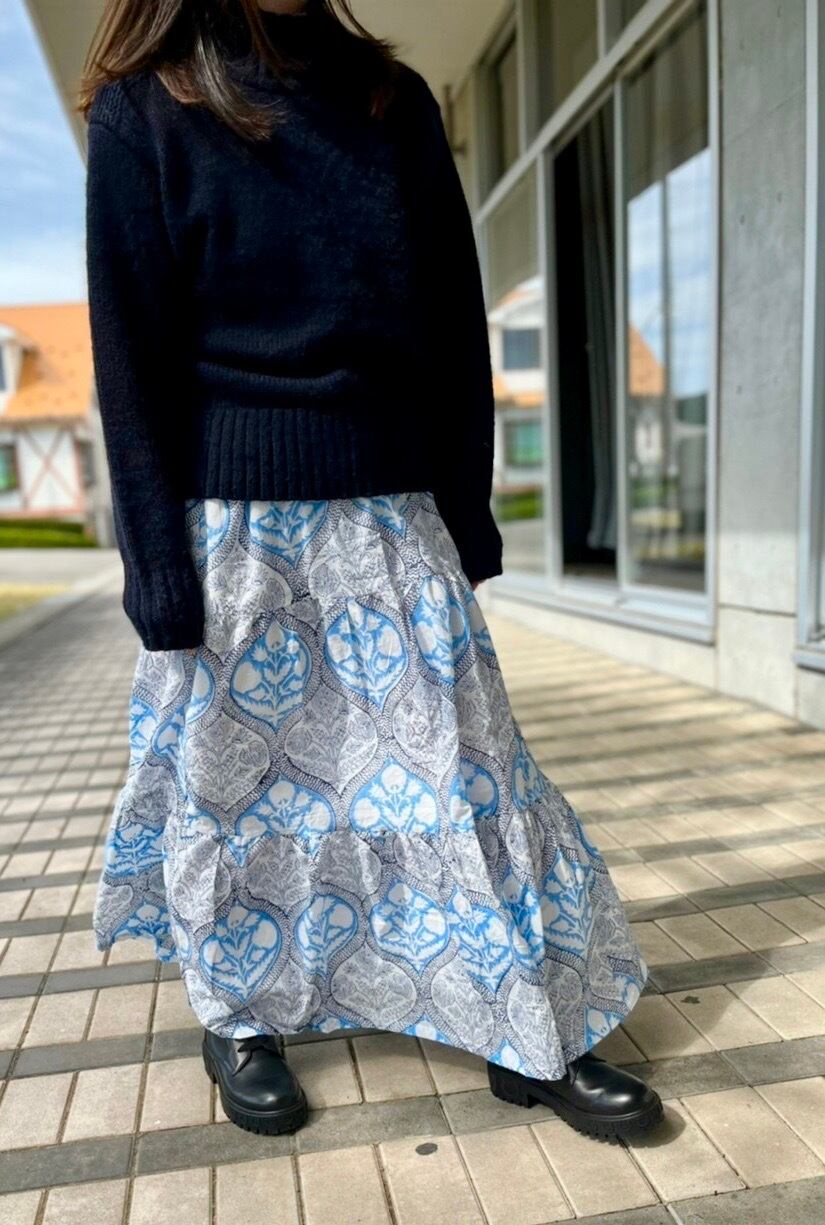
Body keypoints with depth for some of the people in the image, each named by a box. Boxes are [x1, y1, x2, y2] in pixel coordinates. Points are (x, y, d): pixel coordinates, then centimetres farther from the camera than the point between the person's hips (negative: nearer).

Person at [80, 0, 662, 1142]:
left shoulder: (394, 97, 11)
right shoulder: (144, 109, 2)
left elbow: (457, 326, 10)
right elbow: (132, 361, -4)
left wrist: (468, 516, 6)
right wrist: (162, 574, -9)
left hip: (394, 512, 3)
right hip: (233, 521, -2)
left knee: (462, 763, 4)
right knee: (231, 776, 9)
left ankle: (534, 1039, 19)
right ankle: (239, 1017, 33)